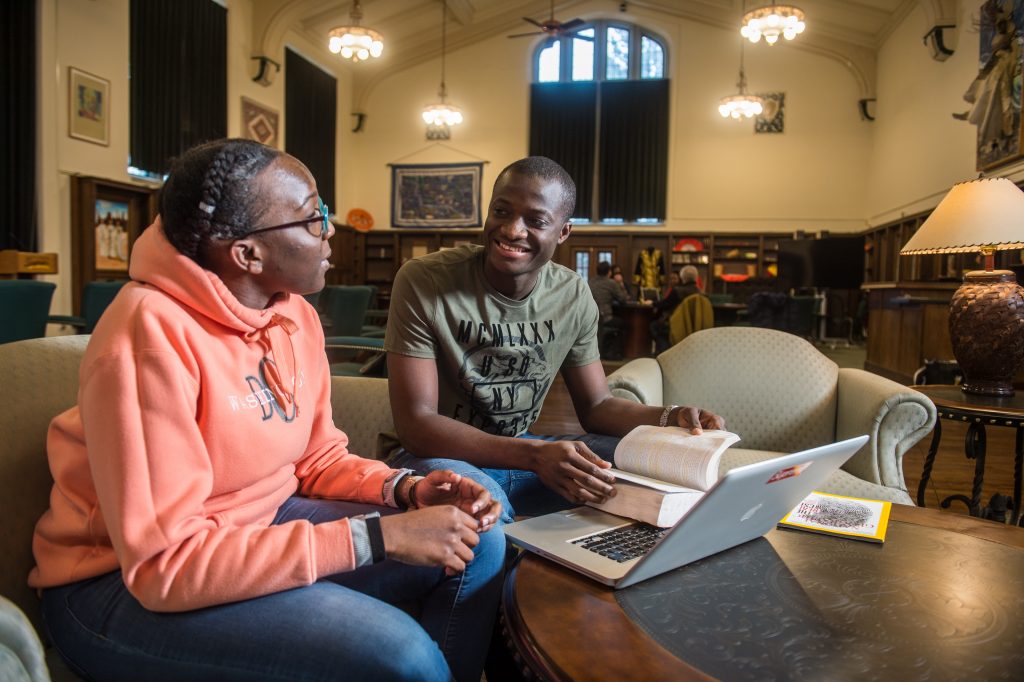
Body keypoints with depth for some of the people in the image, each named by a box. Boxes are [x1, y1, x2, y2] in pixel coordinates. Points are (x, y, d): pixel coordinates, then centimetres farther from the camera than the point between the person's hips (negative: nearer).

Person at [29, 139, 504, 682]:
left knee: (477, 543, -1)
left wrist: (404, 489, -13)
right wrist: (378, 536, -29)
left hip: (258, 528, 7)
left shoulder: (294, 313, -2)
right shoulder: (152, 334, -26)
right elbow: (166, 565, -28)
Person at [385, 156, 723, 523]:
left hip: (524, 451, 5)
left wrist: (672, 417, -16)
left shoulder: (573, 295, -4)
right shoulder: (422, 282, -19)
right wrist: (535, 455, -35)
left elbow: (595, 406, 5)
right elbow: (416, 424, -22)